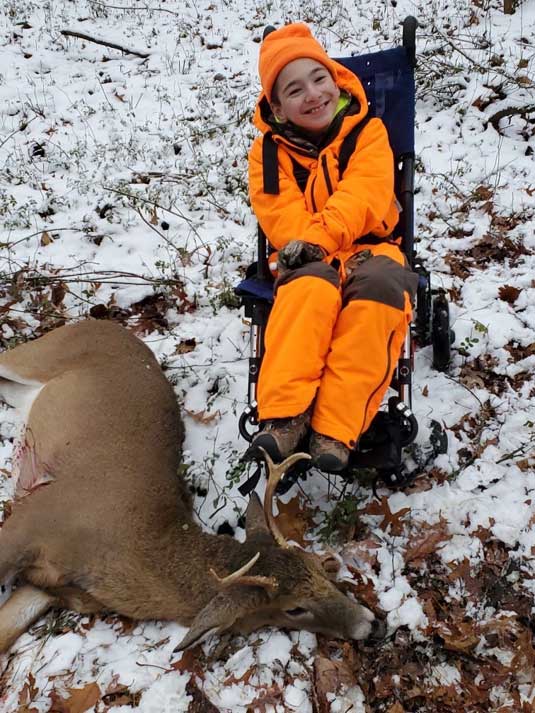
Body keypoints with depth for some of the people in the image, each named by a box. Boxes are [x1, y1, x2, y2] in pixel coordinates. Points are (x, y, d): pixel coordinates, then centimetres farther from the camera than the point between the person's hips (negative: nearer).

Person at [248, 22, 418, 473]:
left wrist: (317, 237, -27)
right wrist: (306, 245, -26)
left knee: (381, 285, -36)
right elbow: (280, 215, -7)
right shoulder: (270, 151, 6)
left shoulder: (367, 132, 4)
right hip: (309, 259, 0)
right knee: (313, 287, -37)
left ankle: (336, 428, -38)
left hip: (368, 246, 0)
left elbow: (361, 197, -12)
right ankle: (284, 416, -40)